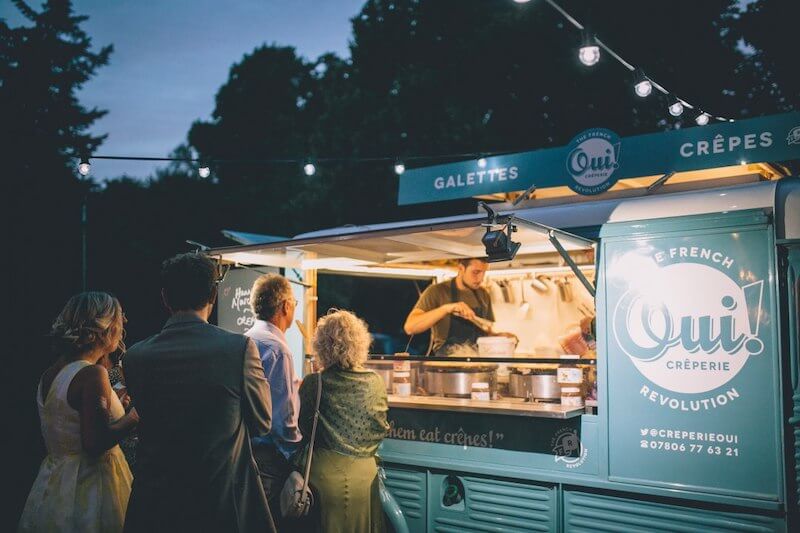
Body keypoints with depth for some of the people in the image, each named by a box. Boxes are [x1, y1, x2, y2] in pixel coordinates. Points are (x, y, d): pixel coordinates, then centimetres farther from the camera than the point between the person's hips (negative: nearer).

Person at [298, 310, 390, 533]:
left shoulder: (313, 384, -14)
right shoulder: (376, 383, -5)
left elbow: (301, 432, -5)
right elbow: (381, 429, 7)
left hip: (326, 475, -3)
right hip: (365, 474, 3)